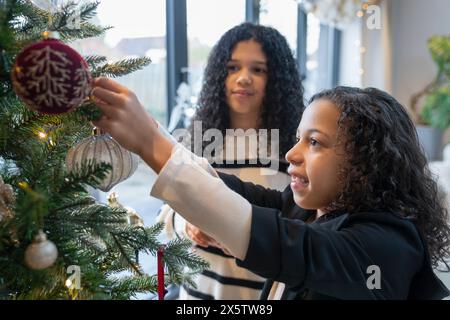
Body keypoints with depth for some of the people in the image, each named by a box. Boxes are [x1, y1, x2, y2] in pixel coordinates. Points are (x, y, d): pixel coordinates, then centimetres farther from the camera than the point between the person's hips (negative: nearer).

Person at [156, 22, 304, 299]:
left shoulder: (296, 144, -13)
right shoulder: (197, 138, -2)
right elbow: (171, 209, 6)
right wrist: (188, 224, -14)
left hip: (270, 289, -3)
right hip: (202, 285, 3)